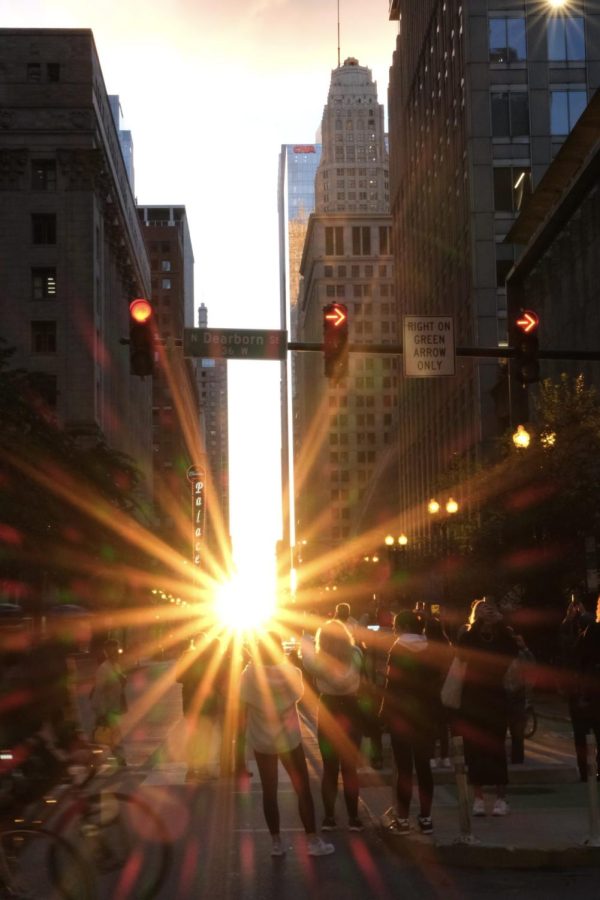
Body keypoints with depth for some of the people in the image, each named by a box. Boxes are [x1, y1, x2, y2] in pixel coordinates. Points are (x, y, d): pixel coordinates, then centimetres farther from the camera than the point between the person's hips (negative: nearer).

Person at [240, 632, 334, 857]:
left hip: (261, 740, 1)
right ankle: (313, 841, 10)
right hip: (289, 739, -1)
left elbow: (244, 708, -6)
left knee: (269, 791, 10)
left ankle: (276, 843, 13)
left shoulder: (249, 674, -12)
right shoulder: (292, 673, -14)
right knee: (303, 789, 8)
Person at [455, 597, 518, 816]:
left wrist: (500, 623, -21)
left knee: (496, 747, -4)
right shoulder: (470, 636, 1)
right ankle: (478, 798, 10)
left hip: (495, 699, -1)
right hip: (472, 699, 1)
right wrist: (478, 622, -22)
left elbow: (513, 651, -19)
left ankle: (501, 798, 5)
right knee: (474, 749, 1)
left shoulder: (502, 637, 1)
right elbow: (461, 651, -21)